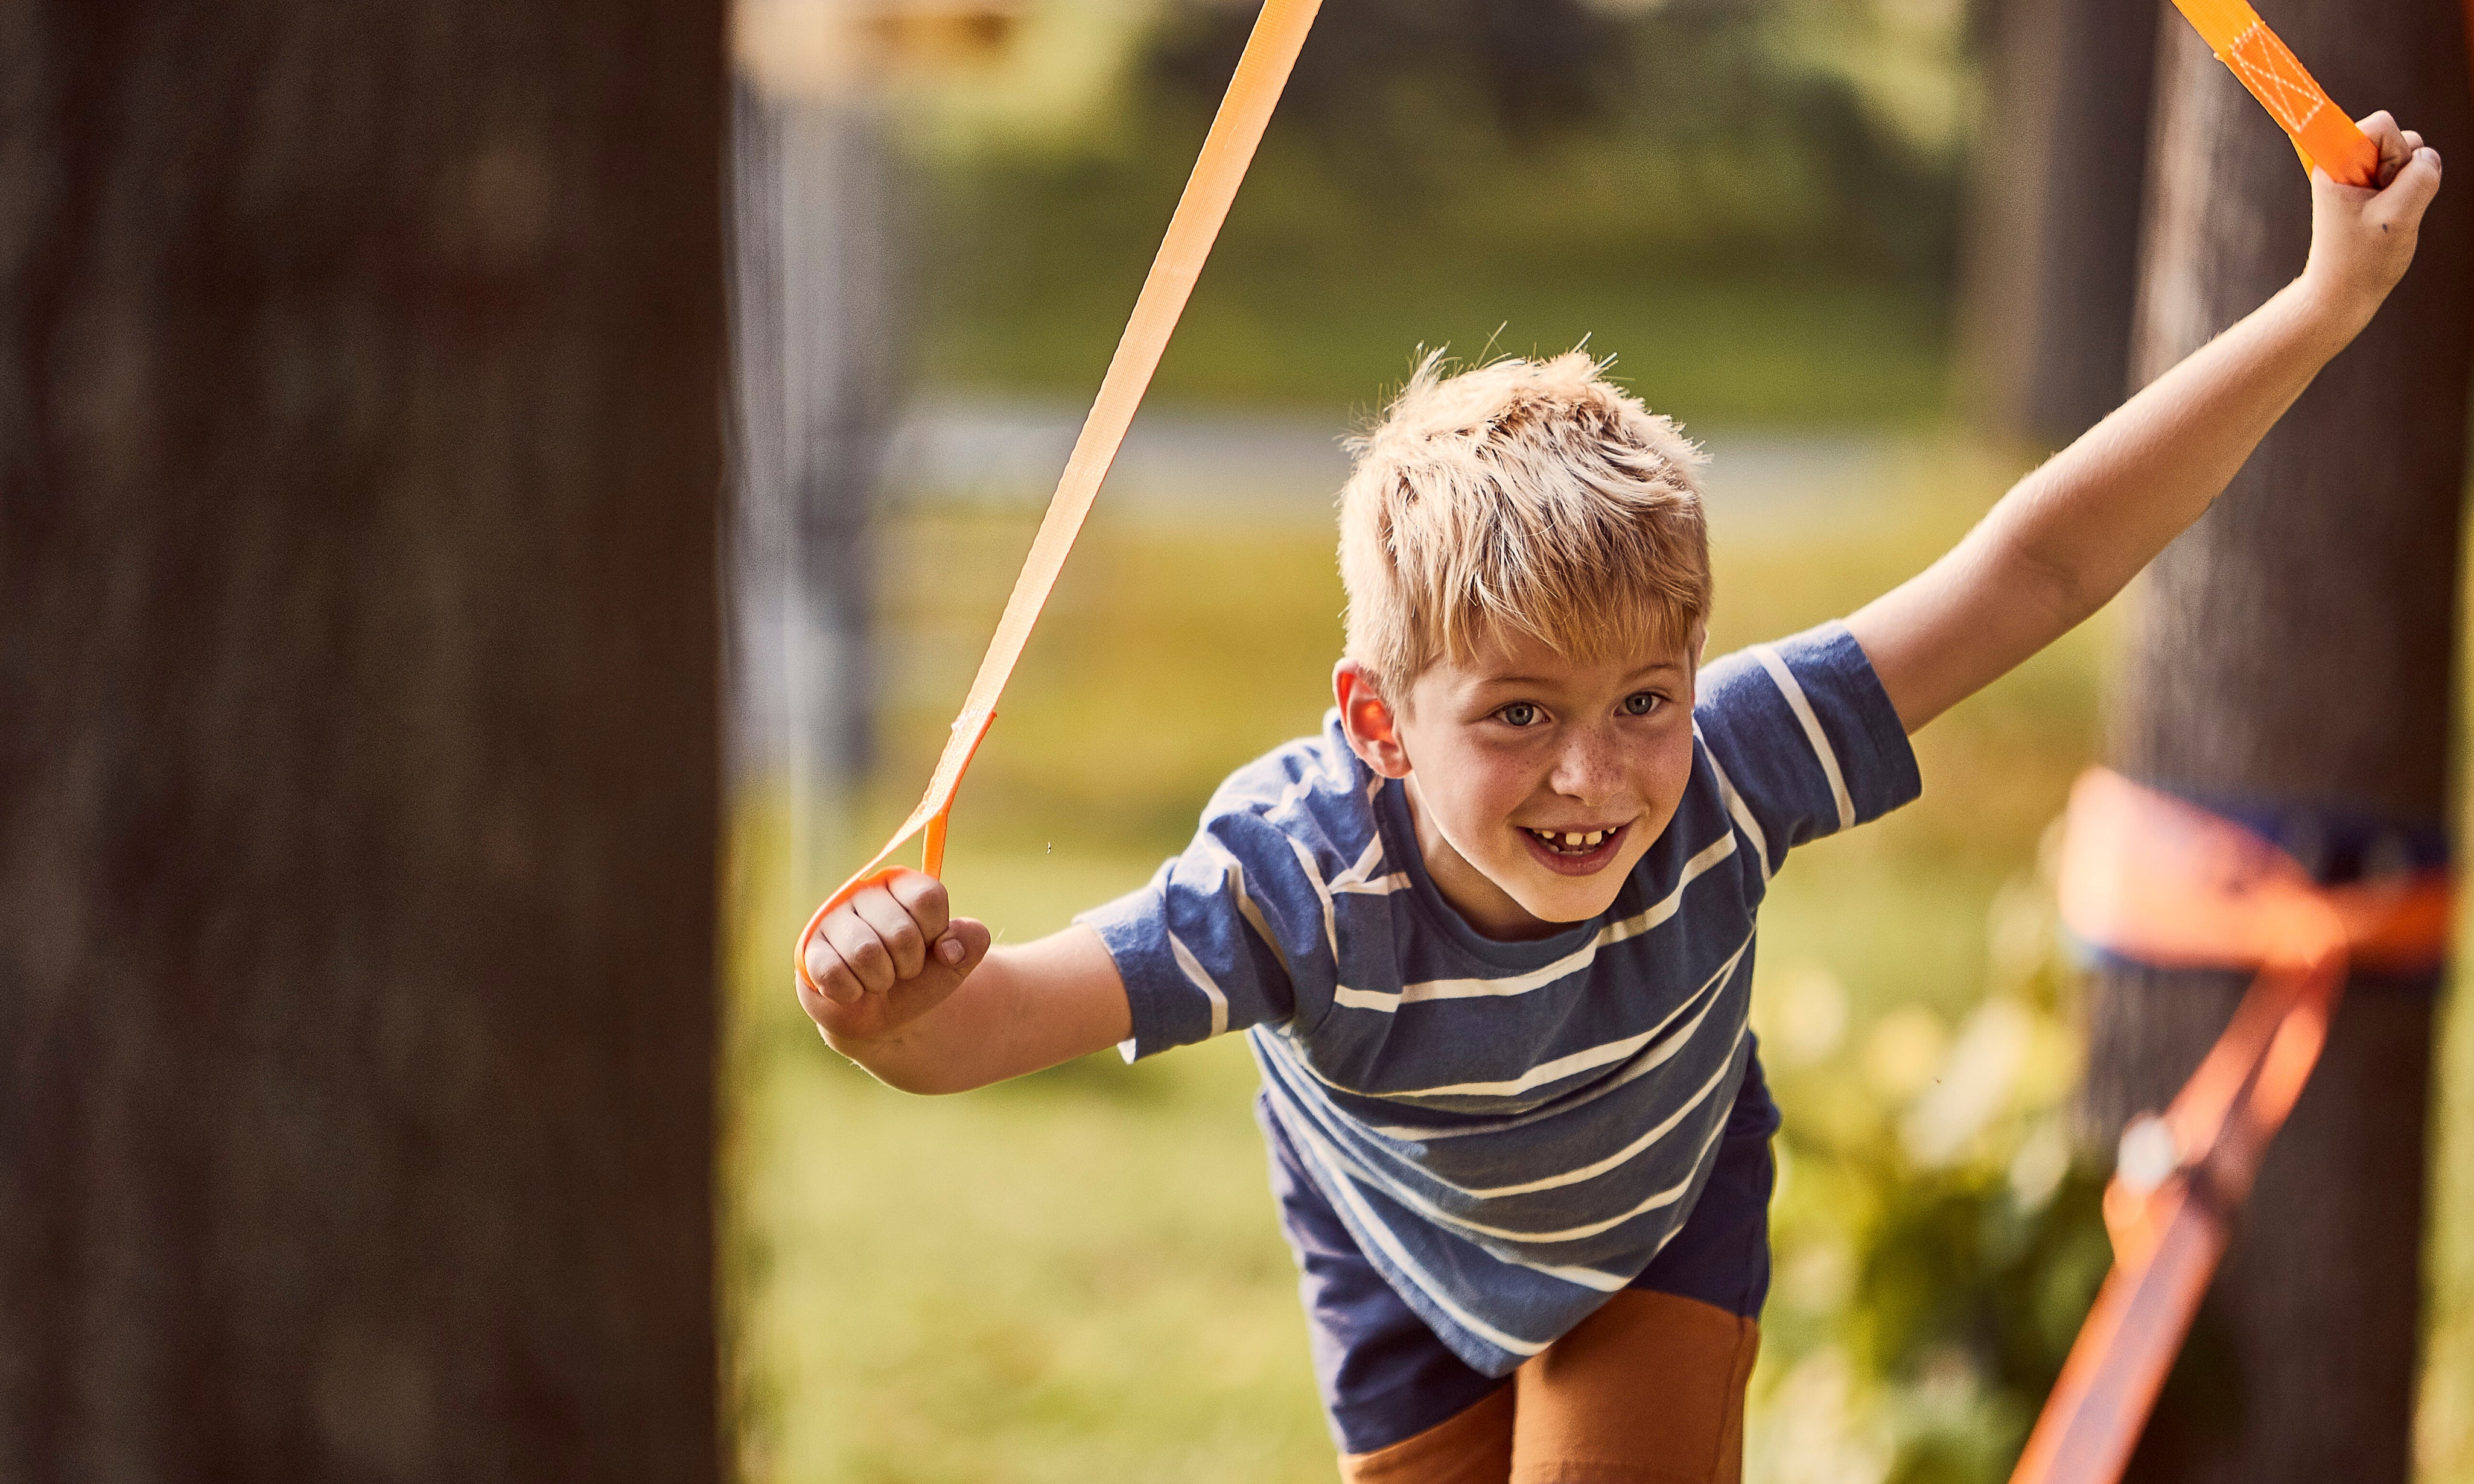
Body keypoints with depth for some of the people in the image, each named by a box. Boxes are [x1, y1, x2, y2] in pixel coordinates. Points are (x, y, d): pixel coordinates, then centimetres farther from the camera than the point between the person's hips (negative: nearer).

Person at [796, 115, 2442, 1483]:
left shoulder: (1728, 777, -39)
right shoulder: (1303, 891, -44)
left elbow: (2036, 571, -37)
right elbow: (988, 1017, -50)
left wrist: (2331, 302, -38)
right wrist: (893, 1009, -76)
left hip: (1670, 1227, 1)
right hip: (1415, 1281, 0)